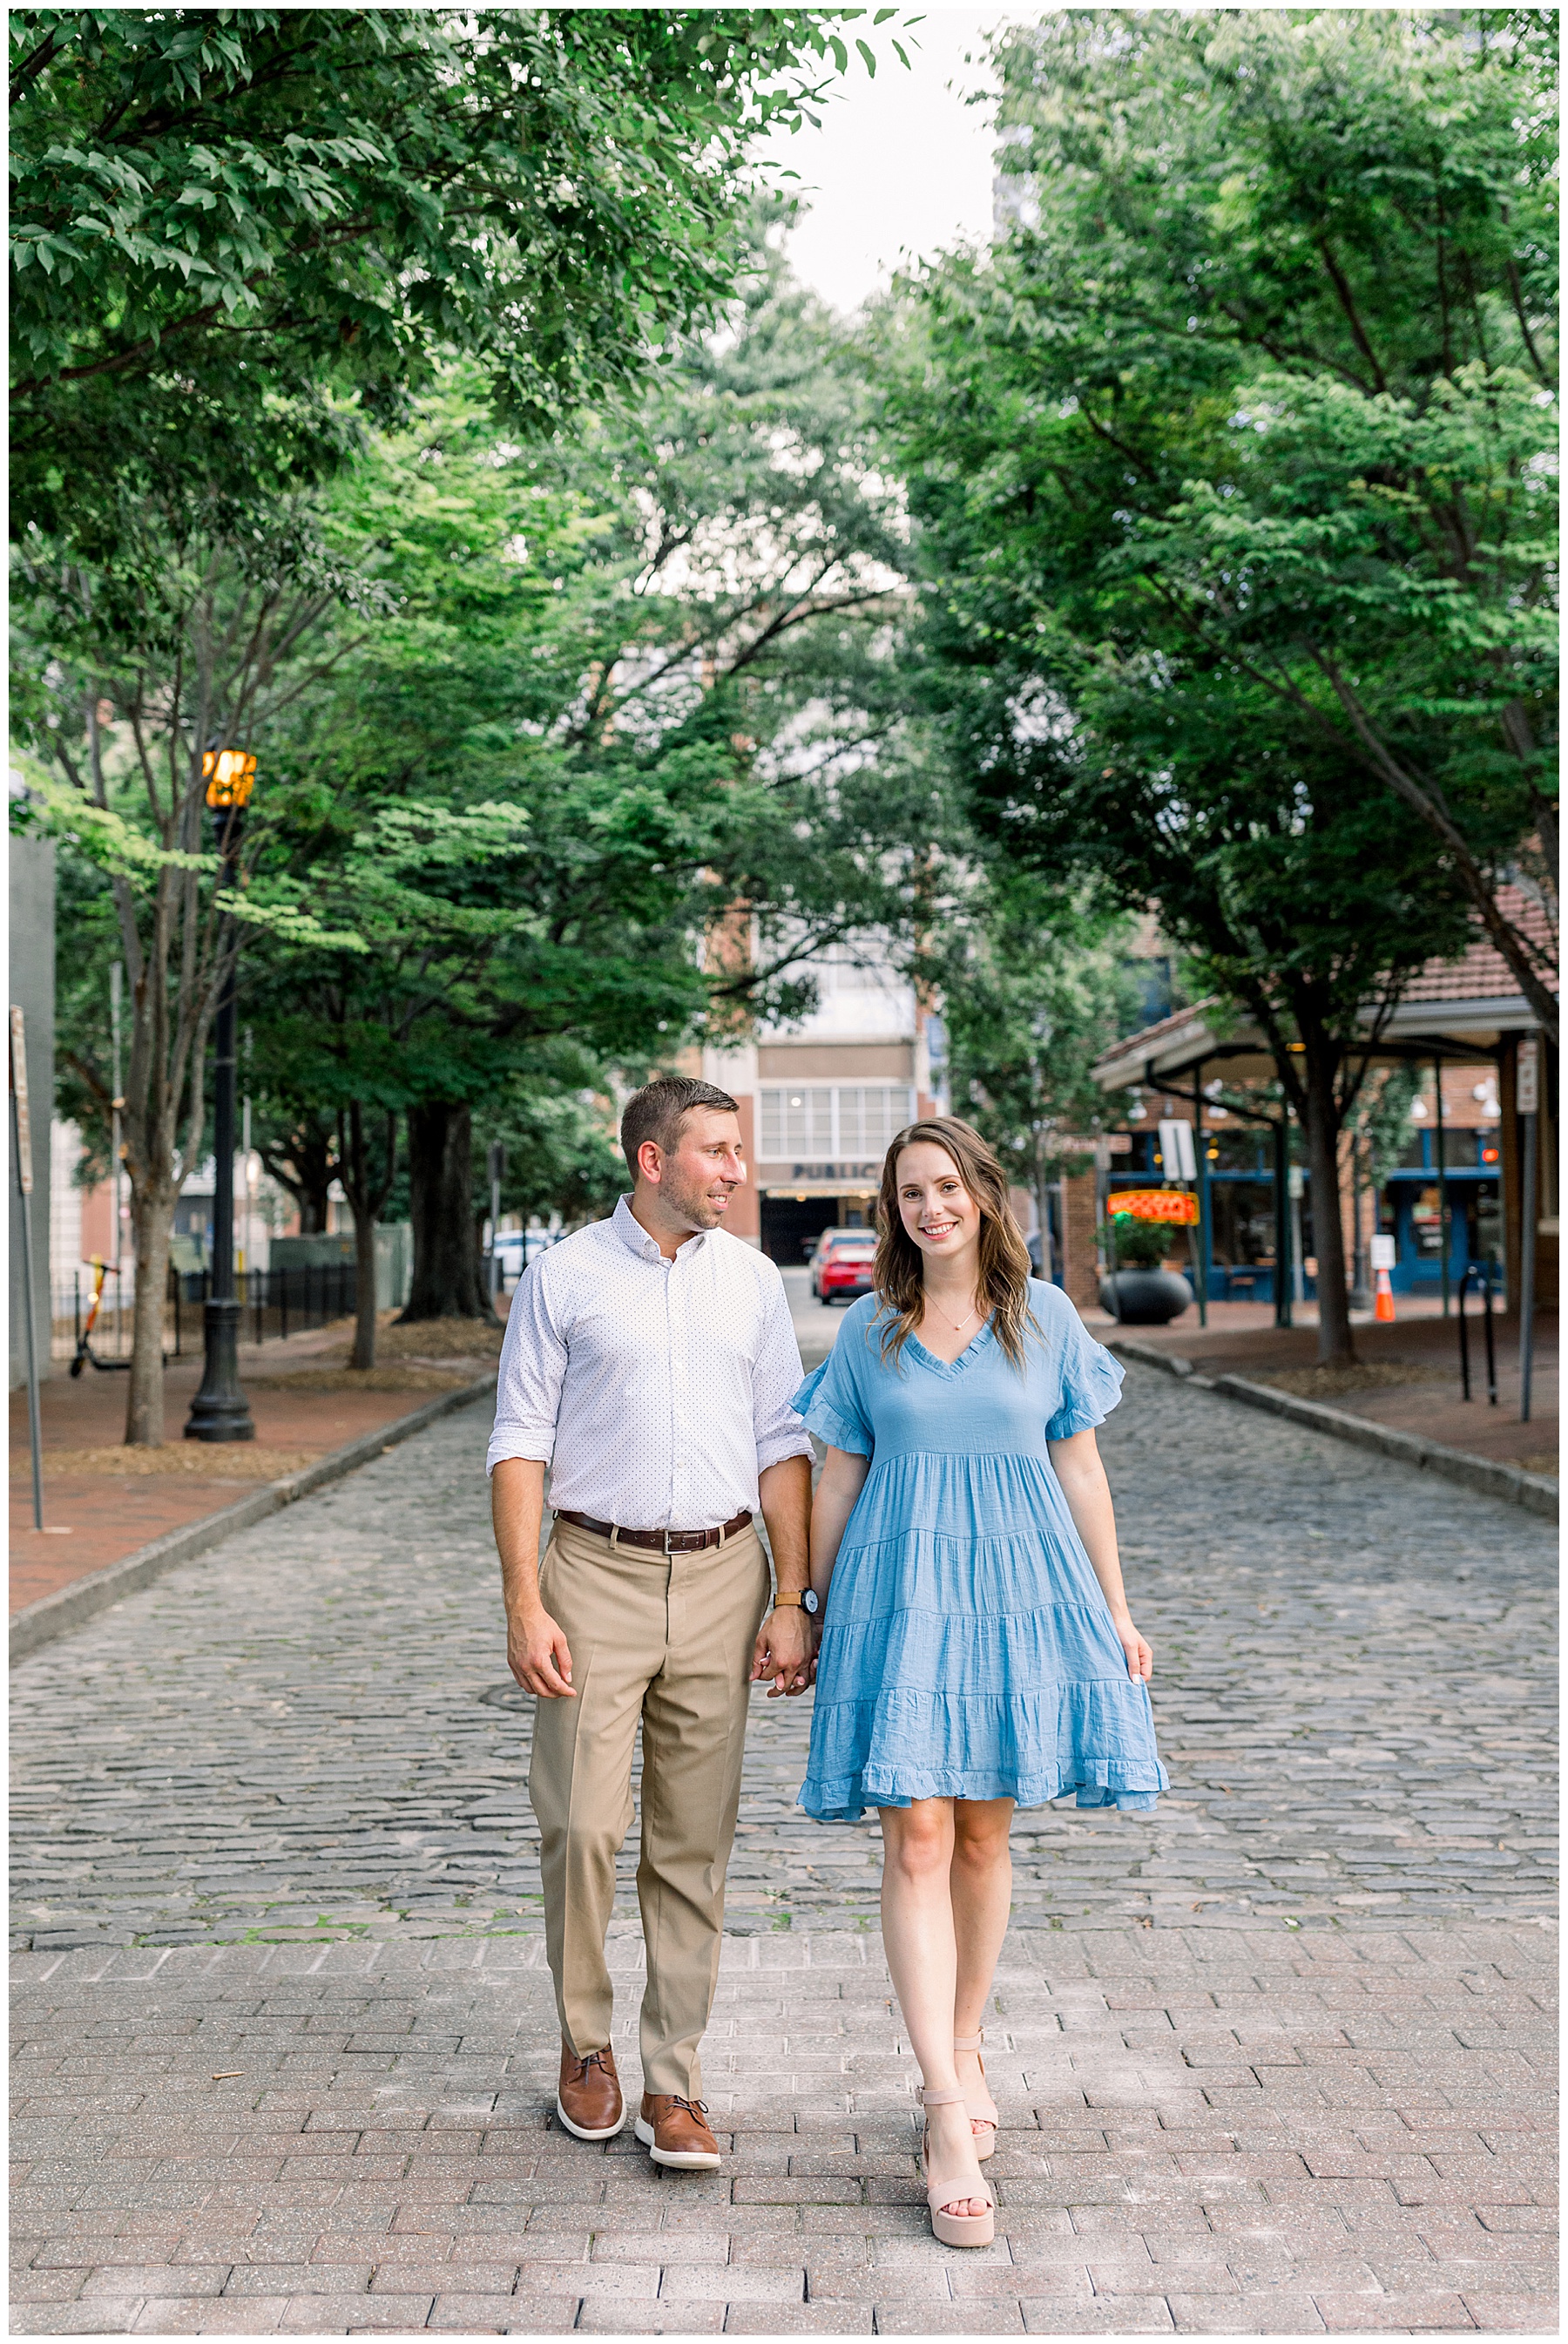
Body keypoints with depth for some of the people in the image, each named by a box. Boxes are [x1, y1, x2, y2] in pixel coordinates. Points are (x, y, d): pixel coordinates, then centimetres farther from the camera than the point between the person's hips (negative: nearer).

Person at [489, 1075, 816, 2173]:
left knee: (695, 1843, 4)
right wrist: (525, 1604, -9)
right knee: (584, 1826, -5)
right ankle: (585, 2040, 19)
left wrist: (793, 1603, 2)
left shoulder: (751, 1280, 8)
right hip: (597, 1570, -2)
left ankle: (674, 2082, 13)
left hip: (720, 1576, 2)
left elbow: (783, 1448, 9)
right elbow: (519, 1446, -1)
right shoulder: (565, 1276, 0)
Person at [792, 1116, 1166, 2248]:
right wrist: (812, 1611, 12)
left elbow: (1081, 1472, 7)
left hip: (1016, 1587, 1)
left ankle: (966, 2051, 28)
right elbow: (841, 1480, 10)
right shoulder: (870, 1329, 5)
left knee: (985, 1832, 9)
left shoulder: (1045, 1316, 4)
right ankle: (949, 2117, -8)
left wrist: (1115, 1609, 6)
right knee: (916, 1838, -8)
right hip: (900, 1590, -1)